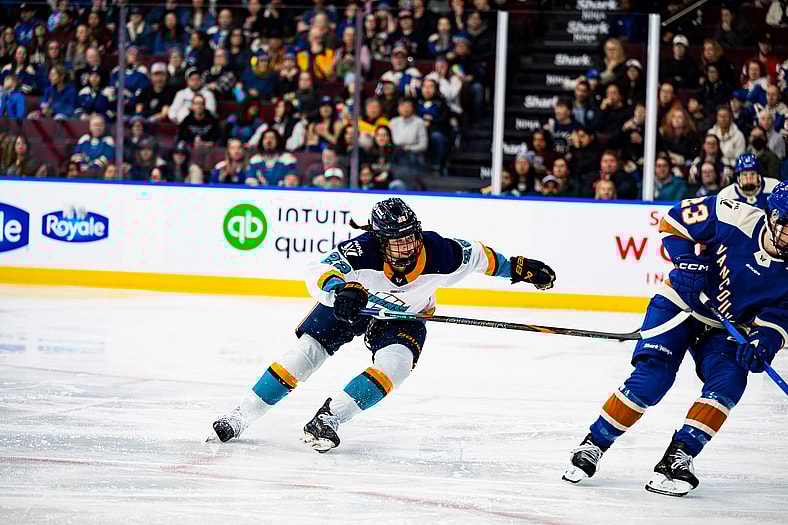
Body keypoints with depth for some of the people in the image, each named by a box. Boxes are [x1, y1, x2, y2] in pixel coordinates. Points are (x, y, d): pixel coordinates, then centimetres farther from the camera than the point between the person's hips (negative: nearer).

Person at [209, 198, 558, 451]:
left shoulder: (439, 254, -32)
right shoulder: (362, 250, -39)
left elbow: (478, 256, -12)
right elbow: (317, 274, -51)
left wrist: (518, 268, -6)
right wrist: (341, 288, -72)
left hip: (405, 315, 1)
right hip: (352, 305, -1)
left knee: (395, 364, -27)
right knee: (307, 351, -11)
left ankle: (330, 416, -23)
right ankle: (240, 417, -2)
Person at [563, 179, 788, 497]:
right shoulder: (735, 217, -21)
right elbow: (675, 219, -10)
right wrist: (687, 261, -21)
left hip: (724, 328, 3)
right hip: (681, 303, -3)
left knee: (729, 381, -22)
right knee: (650, 379, -18)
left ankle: (678, 457, -18)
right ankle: (593, 445, -5)